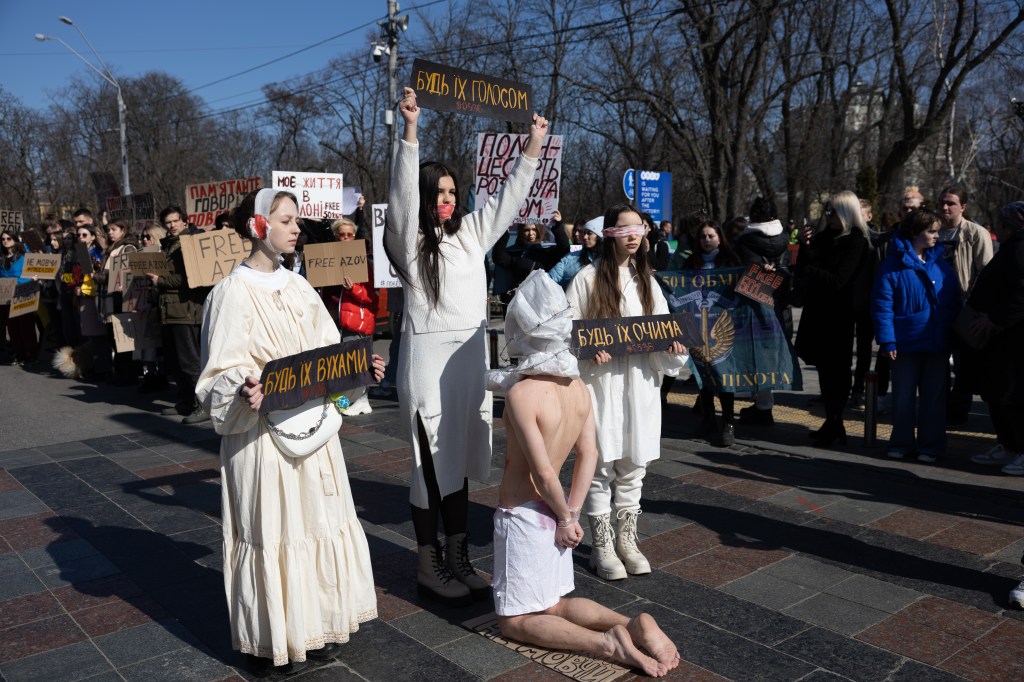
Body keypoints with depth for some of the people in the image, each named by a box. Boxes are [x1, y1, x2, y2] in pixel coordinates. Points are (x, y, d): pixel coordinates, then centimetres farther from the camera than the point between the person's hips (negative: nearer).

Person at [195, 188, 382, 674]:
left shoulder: (299, 287, 9)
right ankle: (274, 637, 18)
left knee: (319, 520, 12)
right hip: (262, 430, -6)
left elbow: (326, 352, 13)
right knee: (271, 529, 2)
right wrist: (244, 390, -33)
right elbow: (223, 371, -14)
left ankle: (314, 624, 27)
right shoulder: (233, 292, -10)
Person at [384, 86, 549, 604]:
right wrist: (410, 130, -24)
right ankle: (429, 566, 11)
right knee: (430, 463, -1)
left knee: (460, 461, 11)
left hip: (471, 356, 6)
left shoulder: (471, 234, 13)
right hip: (427, 357, -6)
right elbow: (403, 193, -16)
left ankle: (458, 560, 21)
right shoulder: (409, 240, -2)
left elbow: (508, 199, 16)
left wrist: (533, 146, 13)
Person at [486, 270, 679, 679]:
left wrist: (566, 515, -9)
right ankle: (633, 626, 3)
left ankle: (606, 643, -9)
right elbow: (589, 455, 1)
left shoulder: (520, 392, -25)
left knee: (514, 621, 10)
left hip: (523, 515, -7)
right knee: (554, 606, 24)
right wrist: (570, 514, 3)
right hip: (553, 514, 7)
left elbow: (544, 472, -24)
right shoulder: (577, 386, -2)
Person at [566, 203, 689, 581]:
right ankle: (602, 547, 14)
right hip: (601, 382, -5)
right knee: (601, 466, 0)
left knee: (633, 465, 11)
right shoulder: (588, 277, -4)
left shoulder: (646, 280, 12)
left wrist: (674, 346, -6)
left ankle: (627, 541, 25)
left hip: (640, 383, 5)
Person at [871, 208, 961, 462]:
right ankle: (901, 442, 20)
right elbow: (882, 305, -11)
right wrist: (887, 340, -15)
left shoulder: (940, 263, 6)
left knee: (934, 395, 10)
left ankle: (931, 444, 20)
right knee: (903, 395, 7)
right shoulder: (893, 265, -8)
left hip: (938, 343, 4)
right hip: (906, 342, -3)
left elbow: (954, 301, 10)